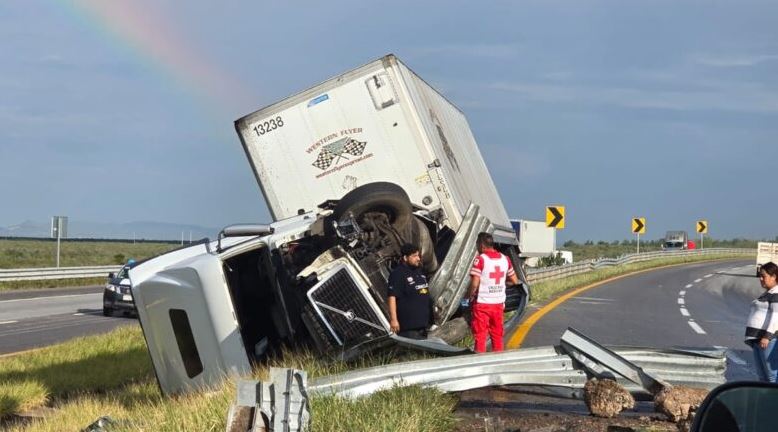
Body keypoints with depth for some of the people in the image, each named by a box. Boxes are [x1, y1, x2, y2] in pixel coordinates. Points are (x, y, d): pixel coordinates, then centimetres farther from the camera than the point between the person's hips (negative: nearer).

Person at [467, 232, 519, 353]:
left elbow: (475, 284, -20)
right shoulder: (505, 259, 5)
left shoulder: (480, 259, -13)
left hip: (482, 303, -5)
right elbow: (515, 281, 11)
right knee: (497, 335, 14)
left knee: (480, 335, 2)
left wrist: (470, 296, -4)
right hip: (499, 303, 5)